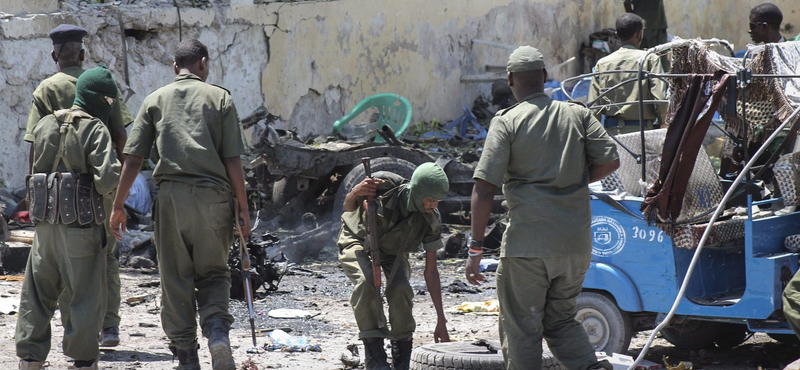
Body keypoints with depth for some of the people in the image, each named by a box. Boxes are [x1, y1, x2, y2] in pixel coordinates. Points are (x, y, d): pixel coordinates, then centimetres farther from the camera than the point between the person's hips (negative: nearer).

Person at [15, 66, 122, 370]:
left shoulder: (45, 125, 10)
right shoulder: (95, 129, -9)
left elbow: (36, 169, 16)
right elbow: (107, 179, -17)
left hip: (45, 221, 5)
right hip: (81, 222, -5)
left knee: (38, 291, 12)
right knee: (84, 294, 3)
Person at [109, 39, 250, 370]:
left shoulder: (155, 100, 11)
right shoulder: (220, 98, 7)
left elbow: (133, 159, 5)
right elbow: (233, 159, 1)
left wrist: (118, 206, 10)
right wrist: (243, 207, 5)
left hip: (170, 195, 1)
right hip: (213, 196, -1)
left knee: (175, 280, 8)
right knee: (214, 272, 12)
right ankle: (217, 330, -13)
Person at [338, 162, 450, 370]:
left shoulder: (431, 220, -26)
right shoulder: (385, 185, -34)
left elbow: (430, 271, -18)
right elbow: (349, 208, -15)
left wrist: (441, 321, -19)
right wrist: (355, 193, -42)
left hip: (393, 250, 2)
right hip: (358, 240, -2)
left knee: (400, 289, -25)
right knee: (366, 282, -31)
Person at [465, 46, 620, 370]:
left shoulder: (506, 122, -4)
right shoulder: (577, 115, 7)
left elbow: (484, 188, -10)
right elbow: (610, 161, 2)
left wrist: (475, 248, -7)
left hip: (528, 243, -4)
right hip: (576, 242, 4)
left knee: (521, 329, 6)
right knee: (560, 319, 19)